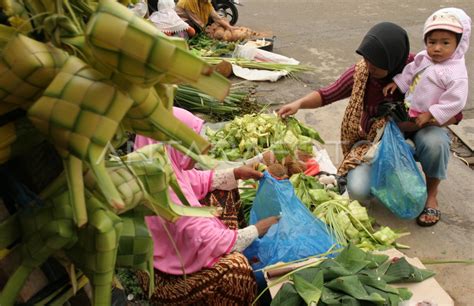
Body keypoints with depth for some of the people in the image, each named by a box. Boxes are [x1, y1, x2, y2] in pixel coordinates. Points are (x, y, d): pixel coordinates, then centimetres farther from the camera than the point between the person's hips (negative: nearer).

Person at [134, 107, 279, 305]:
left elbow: (198, 181, 11)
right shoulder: (169, 195, -36)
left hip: (167, 254, 10)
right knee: (234, 266, -25)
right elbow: (210, 243, -30)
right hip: (166, 277, -9)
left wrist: (236, 174, 2)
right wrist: (258, 229, -18)